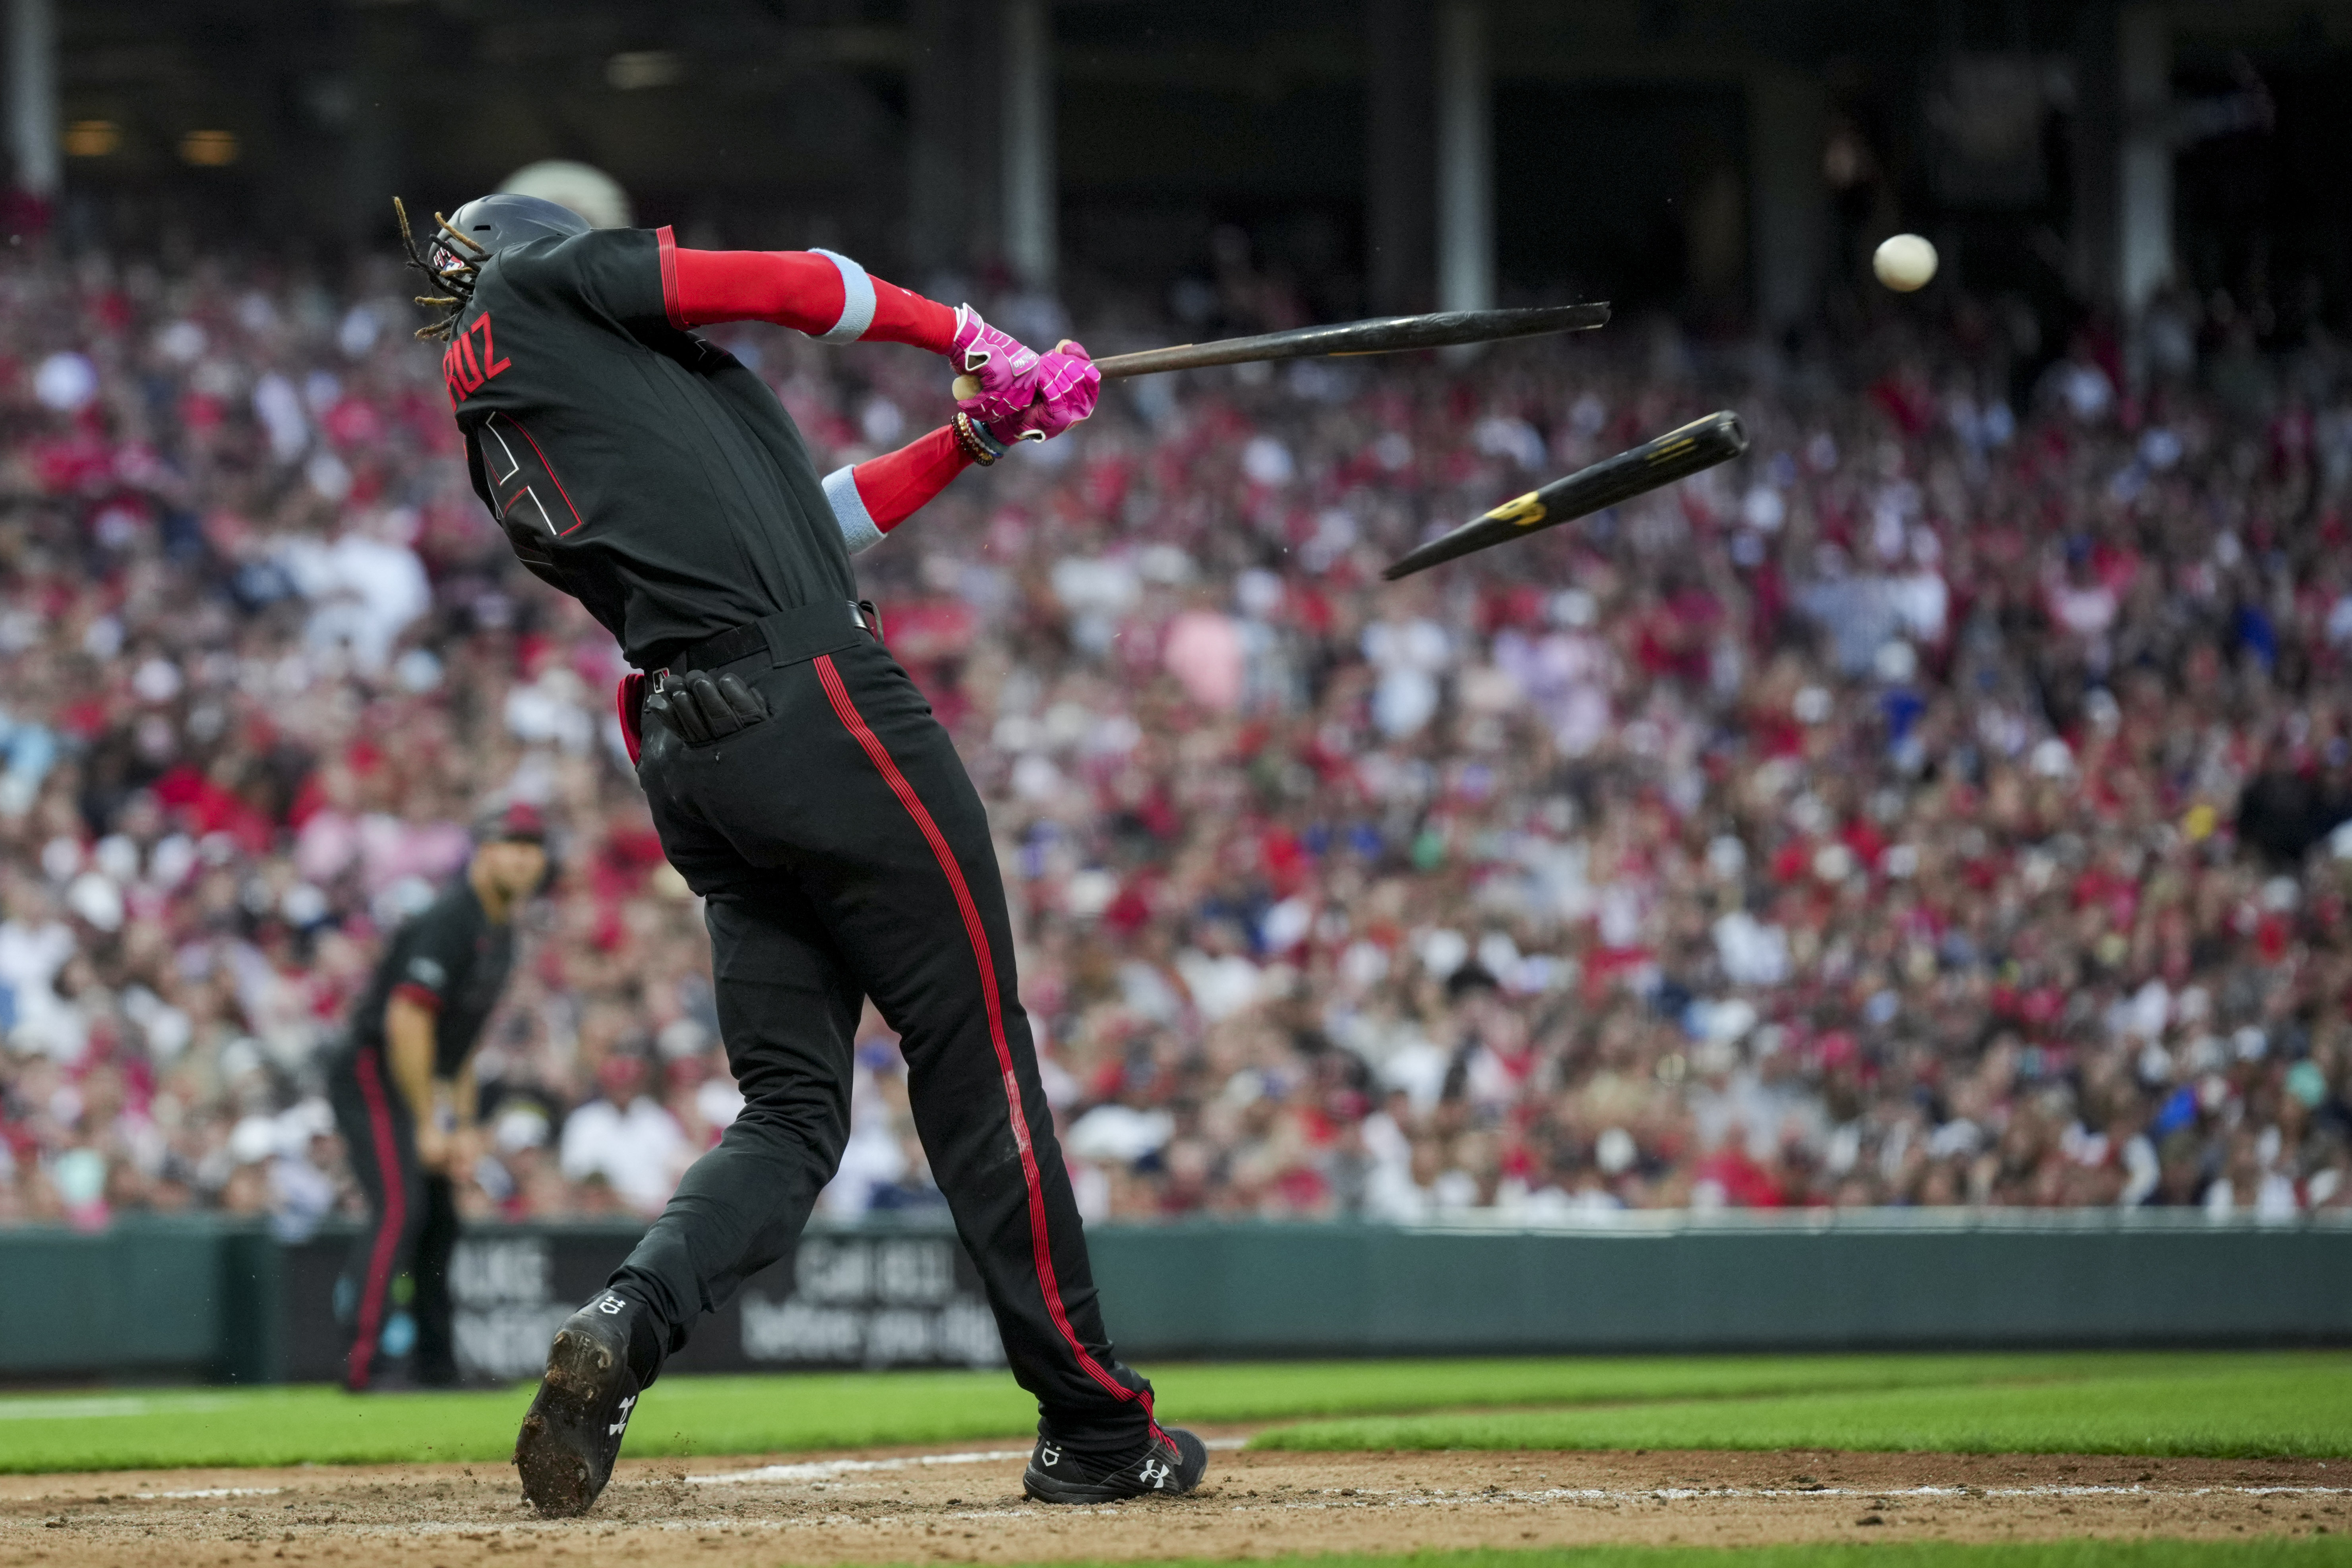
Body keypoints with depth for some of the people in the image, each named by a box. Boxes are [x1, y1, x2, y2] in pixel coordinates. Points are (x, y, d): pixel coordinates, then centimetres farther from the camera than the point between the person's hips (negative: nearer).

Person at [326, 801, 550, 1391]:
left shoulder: (499, 933, 13)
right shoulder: (448, 922, -19)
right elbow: (406, 1021, -24)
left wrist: (462, 1125, 14)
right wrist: (428, 1124, -22)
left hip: (415, 1084, 10)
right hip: (372, 1079, -10)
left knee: (440, 1220, 11)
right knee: (401, 1210, -21)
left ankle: (434, 1364, 19)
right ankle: (364, 1363, -27)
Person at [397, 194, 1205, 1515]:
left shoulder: (502, 460, 26)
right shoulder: (537, 286, 6)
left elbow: (798, 522, 25)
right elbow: (796, 285, 6)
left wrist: (972, 439, 24)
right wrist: (966, 334, 21)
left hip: (688, 757, 8)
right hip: (818, 710, -8)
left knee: (794, 1108, 6)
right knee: (976, 1059, 0)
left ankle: (628, 1325, -19)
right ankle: (1095, 1423, 4)